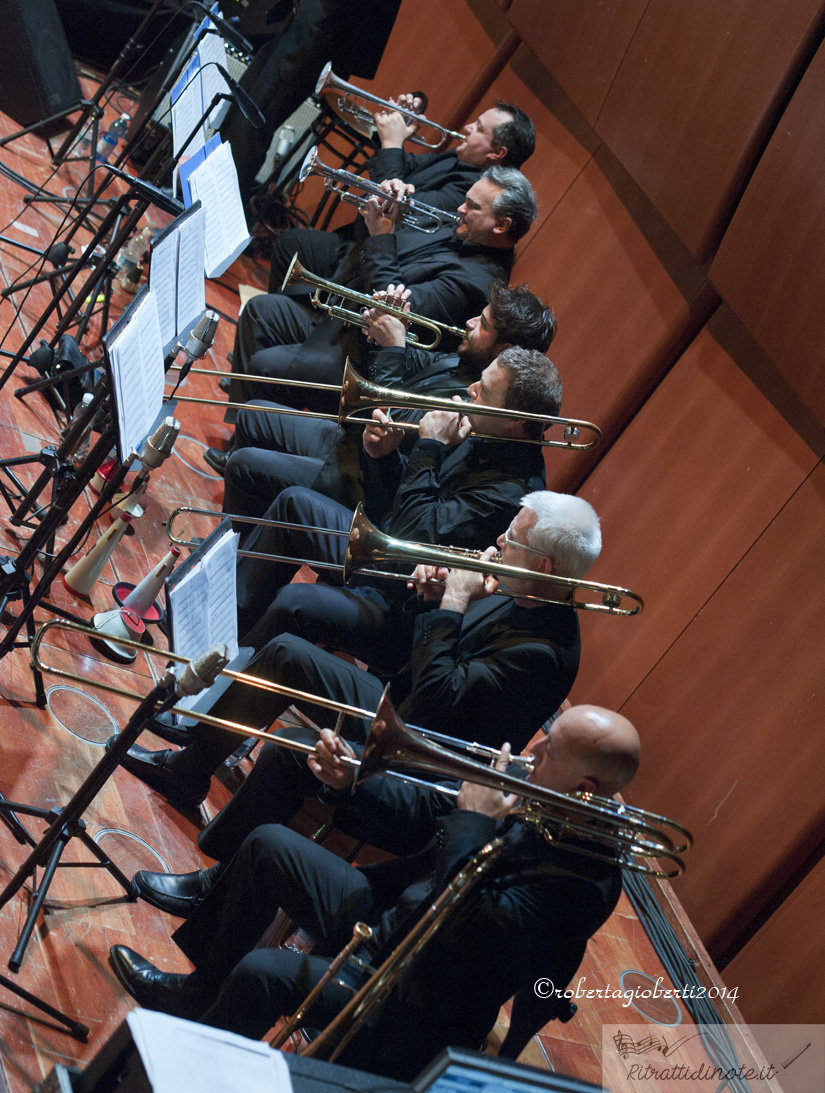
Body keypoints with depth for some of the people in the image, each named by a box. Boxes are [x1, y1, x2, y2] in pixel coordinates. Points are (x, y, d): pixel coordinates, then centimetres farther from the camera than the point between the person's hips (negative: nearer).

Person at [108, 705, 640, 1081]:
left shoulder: (584, 878, -28)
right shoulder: (531, 802, -4)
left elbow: (462, 934, -34)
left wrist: (471, 826, -29)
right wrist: (351, 779, 0)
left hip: (417, 1011, -9)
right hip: (385, 924, 9)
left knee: (262, 973, -28)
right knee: (268, 844, 9)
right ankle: (198, 990, 23)